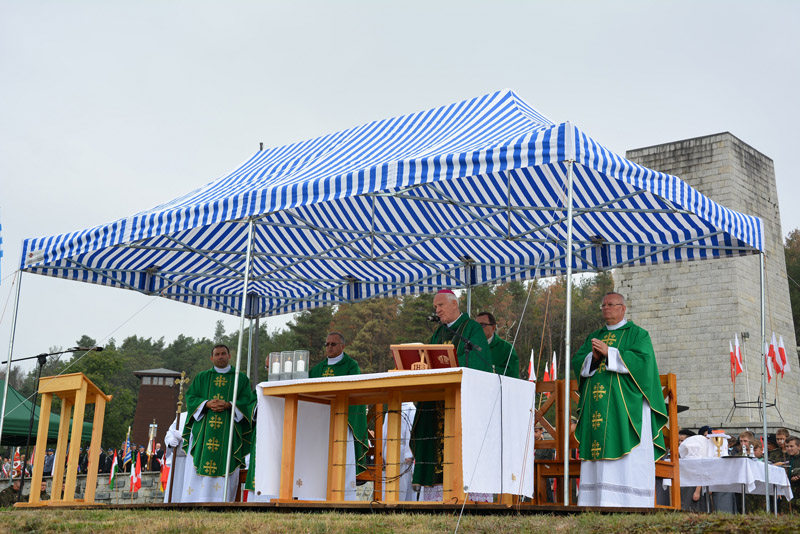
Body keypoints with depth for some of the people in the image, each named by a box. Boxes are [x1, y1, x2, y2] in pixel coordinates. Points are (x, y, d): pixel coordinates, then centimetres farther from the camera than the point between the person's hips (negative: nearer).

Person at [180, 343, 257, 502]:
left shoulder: (241, 378, 12)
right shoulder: (201, 377, 17)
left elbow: (247, 400, 3)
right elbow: (190, 397, 9)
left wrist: (229, 405, -14)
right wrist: (207, 404, -9)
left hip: (228, 429, -1)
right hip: (203, 428, 1)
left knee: (225, 466, -8)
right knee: (197, 469, -5)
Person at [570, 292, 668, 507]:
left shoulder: (637, 334, 5)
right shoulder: (594, 337, 21)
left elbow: (642, 359, -12)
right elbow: (577, 361, 11)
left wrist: (608, 353, -16)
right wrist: (593, 357, -11)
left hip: (624, 403, -5)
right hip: (597, 405, 5)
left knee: (627, 460, -9)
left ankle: (628, 503, -8)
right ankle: (598, 500, 2)